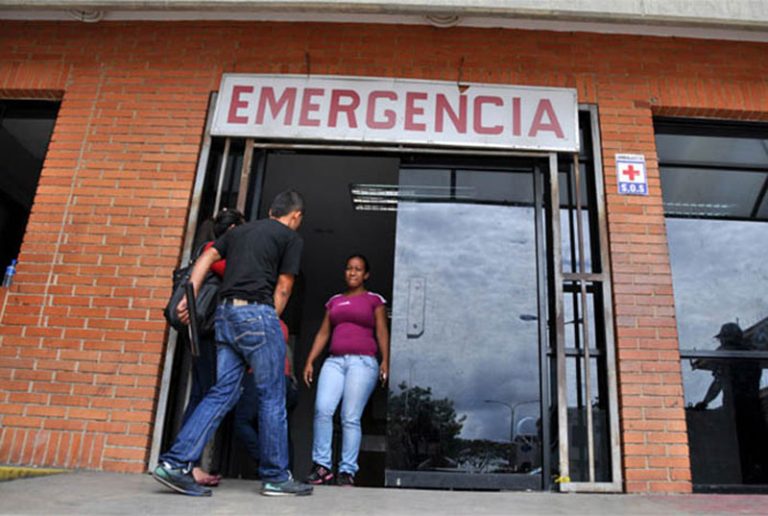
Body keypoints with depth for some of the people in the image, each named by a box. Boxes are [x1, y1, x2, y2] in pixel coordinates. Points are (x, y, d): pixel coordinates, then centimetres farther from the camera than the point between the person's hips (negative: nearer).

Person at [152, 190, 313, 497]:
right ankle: (276, 477, 10)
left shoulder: (240, 230, 23)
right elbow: (282, 289, -1)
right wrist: (269, 326, 4)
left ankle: (176, 463, 3)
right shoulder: (291, 237, 4)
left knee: (223, 392, 8)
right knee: (272, 397, 2)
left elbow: (207, 257, 13)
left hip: (225, 313, 7)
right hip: (257, 313, -7)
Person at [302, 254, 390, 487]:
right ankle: (322, 466, -6)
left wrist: (385, 361, -10)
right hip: (334, 361, 3)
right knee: (322, 409, -15)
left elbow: (382, 332, 4)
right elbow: (323, 333, 19)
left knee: (351, 417, -9)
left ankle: (347, 471, -1)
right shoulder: (334, 301, 22)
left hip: (363, 362, -3)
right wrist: (310, 361, 10)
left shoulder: (374, 300, 11)